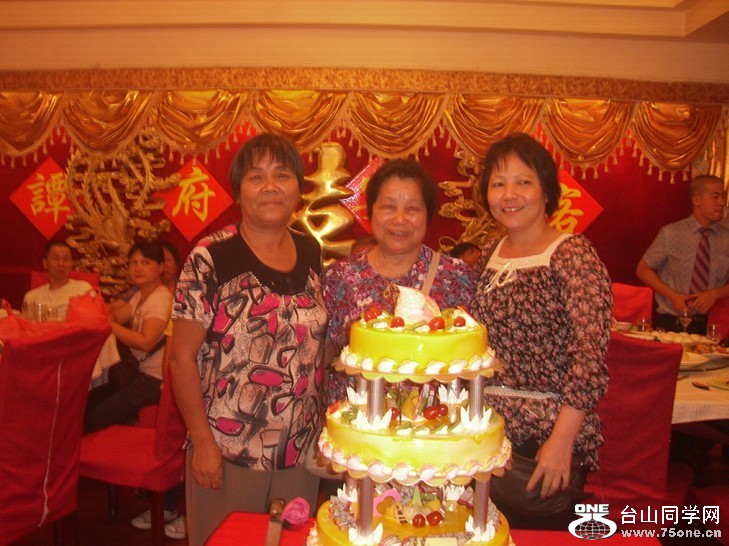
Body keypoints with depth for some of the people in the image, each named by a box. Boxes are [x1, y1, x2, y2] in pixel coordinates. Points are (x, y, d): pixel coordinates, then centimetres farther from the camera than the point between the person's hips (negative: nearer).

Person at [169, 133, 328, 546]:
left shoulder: (312, 252, 2)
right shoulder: (211, 259, -13)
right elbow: (182, 357, -10)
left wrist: (328, 425, 6)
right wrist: (203, 442, -11)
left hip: (304, 450, 5)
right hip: (228, 453, -4)